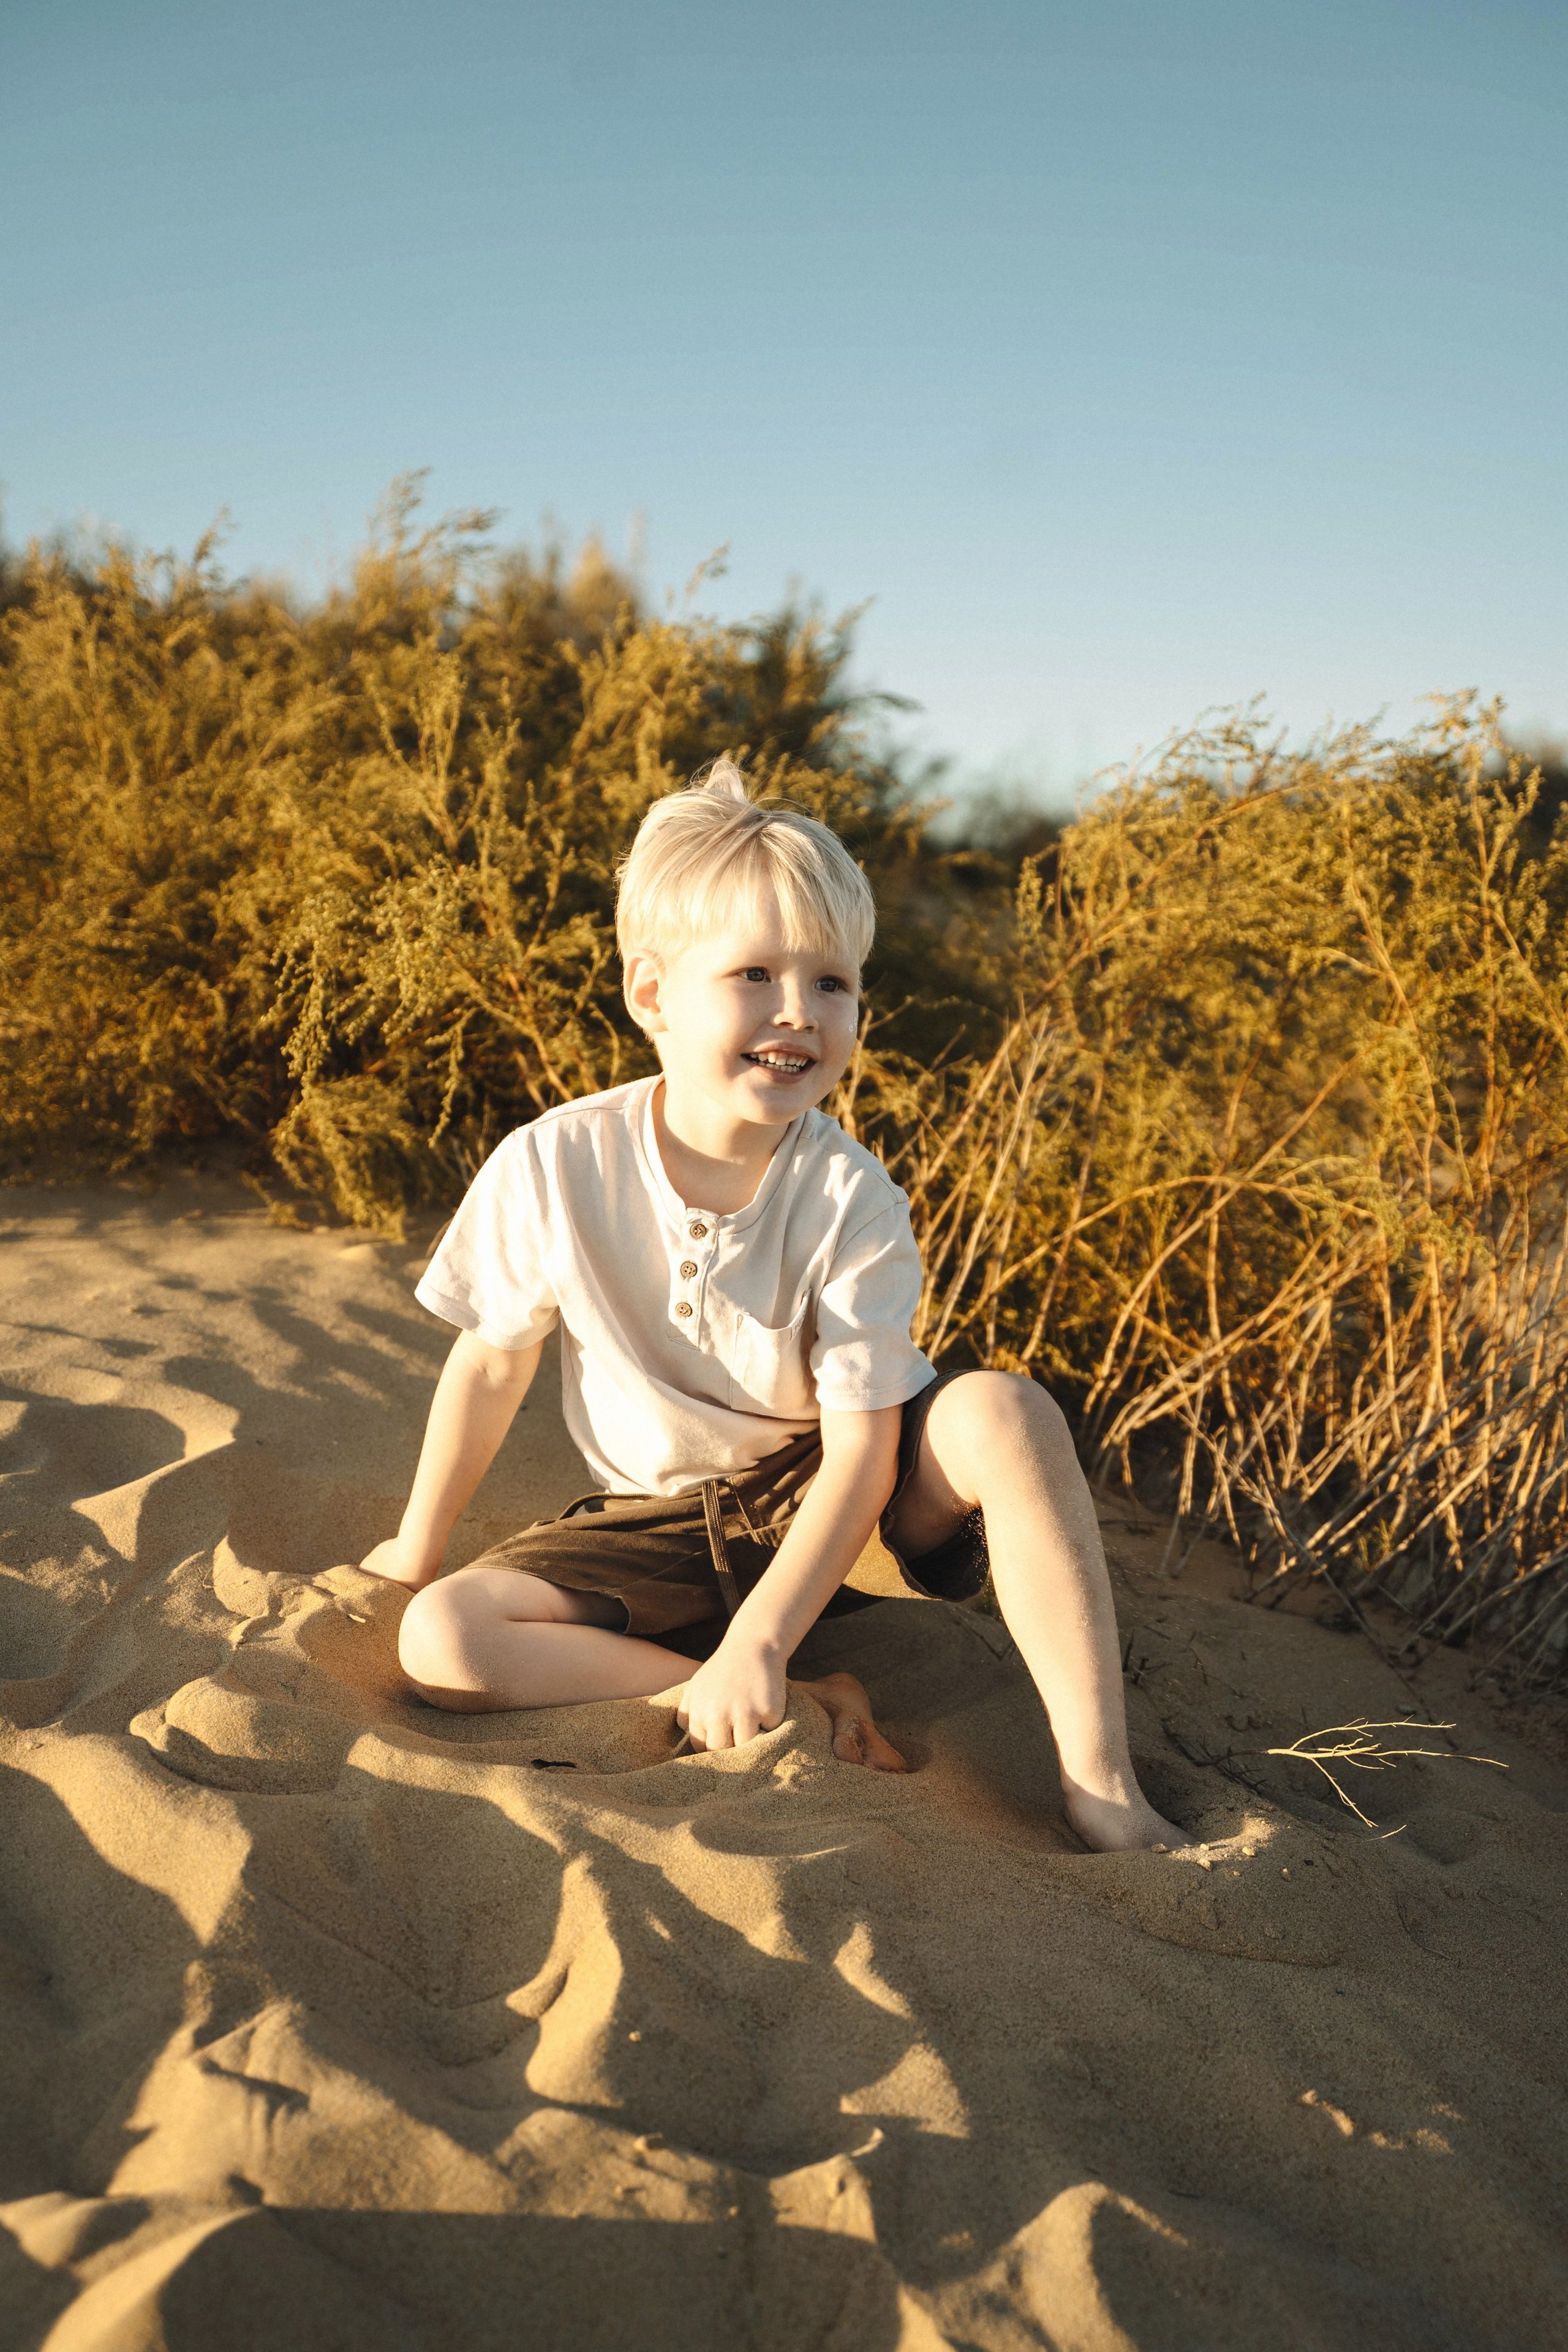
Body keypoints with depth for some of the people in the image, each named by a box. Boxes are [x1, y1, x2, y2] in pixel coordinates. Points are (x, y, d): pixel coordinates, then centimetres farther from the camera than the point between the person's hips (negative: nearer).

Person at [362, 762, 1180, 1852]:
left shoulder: (851, 1199, -21)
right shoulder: (553, 1168, -19)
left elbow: (860, 1453, -21)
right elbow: (493, 1366, -3)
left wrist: (756, 1644, -31)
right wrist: (419, 1552, 9)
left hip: (822, 1498, -2)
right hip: (665, 1520, 2)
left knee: (1002, 1410, -31)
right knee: (438, 1643, -21)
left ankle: (1105, 1794, -25)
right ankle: (814, 1709, -19)